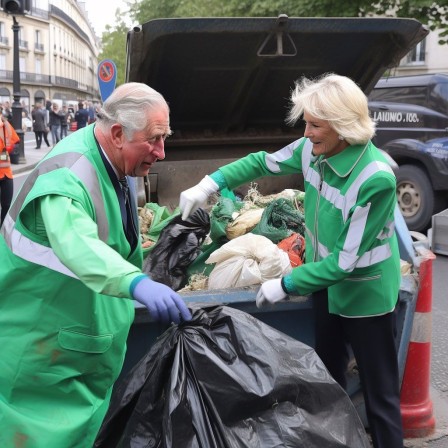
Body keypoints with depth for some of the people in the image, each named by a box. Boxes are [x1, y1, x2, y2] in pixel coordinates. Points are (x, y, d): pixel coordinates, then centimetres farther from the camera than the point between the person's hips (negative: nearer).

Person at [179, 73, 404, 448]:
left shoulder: (375, 178, -31)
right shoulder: (314, 150, -10)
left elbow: (347, 261, -27)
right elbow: (263, 162, 8)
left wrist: (286, 285, -21)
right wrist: (210, 184, -3)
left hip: (365, 293, -7)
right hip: (326, 282, 7)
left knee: (380, 392, 6)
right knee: (329, 376, 22)